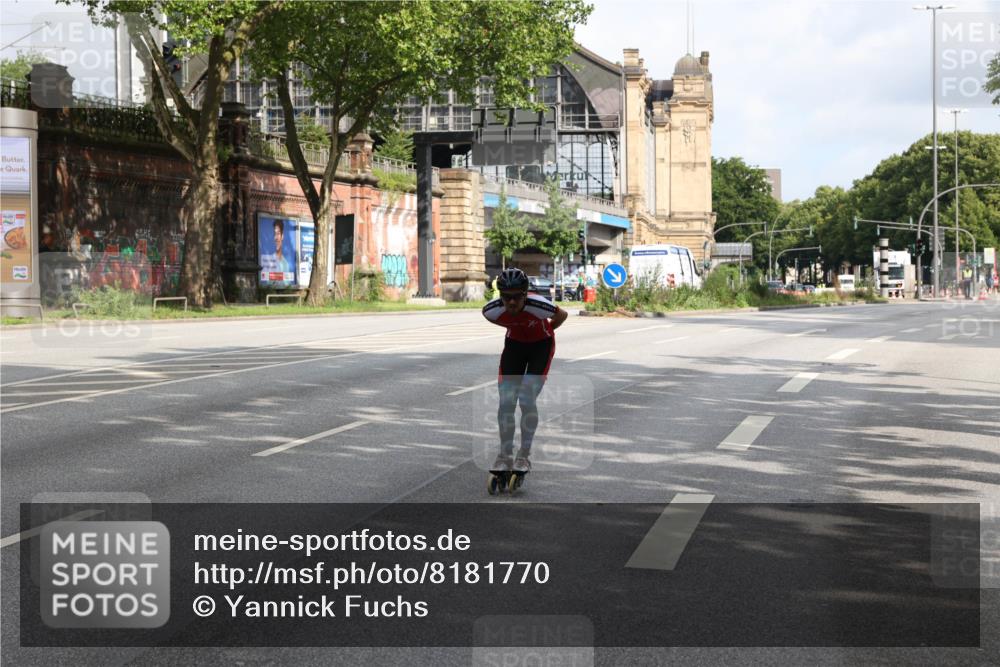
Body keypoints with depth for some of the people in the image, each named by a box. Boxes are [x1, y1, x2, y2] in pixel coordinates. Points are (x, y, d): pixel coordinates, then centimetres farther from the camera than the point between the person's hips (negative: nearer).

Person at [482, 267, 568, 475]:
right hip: (514, 344, 3)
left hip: (541, 345, -3)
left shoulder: (538, 306, -35)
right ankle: (505, 455, 5)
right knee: (506, 402, -7)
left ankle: (525, 455, 0)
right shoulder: (492, 310, -26)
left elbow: (562, 315, -12)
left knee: (527, 401, -15)